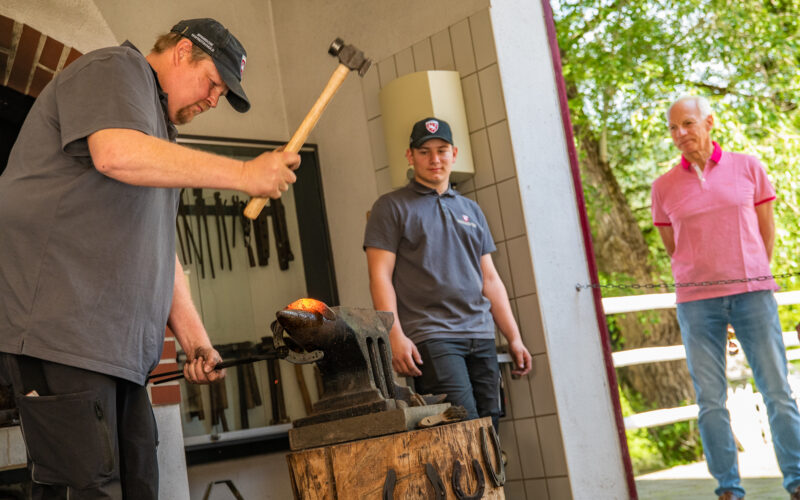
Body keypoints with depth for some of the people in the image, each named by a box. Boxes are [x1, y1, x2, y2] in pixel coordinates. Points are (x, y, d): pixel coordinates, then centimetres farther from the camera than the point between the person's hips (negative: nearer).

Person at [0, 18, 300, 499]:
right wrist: (245, 174, -19)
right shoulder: (115, 69, 1)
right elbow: (115, 153, -22)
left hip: (120, 346, 10)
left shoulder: (160, 129, 29)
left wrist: (194, 337, 18)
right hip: (57, 327, -9)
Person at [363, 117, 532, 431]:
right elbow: (381, 276, -3)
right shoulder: (392, 208, 6)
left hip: (481, 336, 6)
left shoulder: (471, 210, 22)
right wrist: (395, 335, -15)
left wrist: (514, 338, 14)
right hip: (431, 337, -5)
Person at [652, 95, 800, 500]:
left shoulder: (747, 167, 4)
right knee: (710, 400, 0)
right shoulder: (664, 187, 5)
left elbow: (766, 230, 11)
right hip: (697, 301, 0)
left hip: (753, 293, 0)